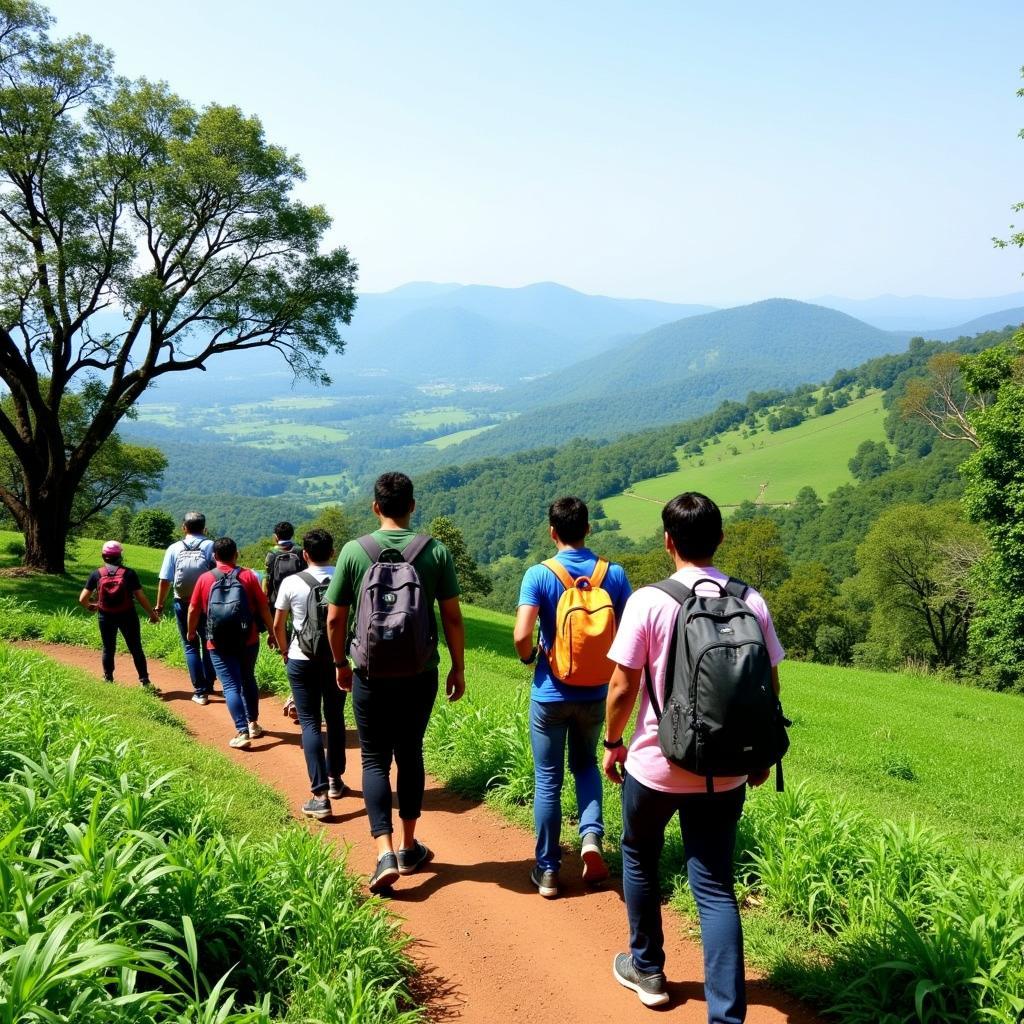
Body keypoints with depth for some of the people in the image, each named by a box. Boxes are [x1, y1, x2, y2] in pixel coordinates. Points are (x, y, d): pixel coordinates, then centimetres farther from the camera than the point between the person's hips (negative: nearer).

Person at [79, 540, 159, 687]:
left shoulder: (97, 574, -4)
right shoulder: (129, 573, -9)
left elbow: (82, 599, -3)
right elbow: (141, 597, -10)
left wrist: (89, 607, 19)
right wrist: (152, 614, 2)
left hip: (105, 617, 2)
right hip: (127, 615, -2)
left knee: (108, 649, 18)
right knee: (136, 649, 8)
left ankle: (108, 680, 24)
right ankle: (144, 681, 8)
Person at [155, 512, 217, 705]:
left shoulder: (174, 549, -2)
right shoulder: (210, 546, -5)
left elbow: (164, 580, -3)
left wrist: (159, 605, 7)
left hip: (183, 604, 0)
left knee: (191, 647, 9)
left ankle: (200, 691, 4)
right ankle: (208, 684, 25)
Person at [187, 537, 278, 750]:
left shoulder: (205, 579, -3)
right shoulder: (248, 576, -3)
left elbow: (193, 610, 3)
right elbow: (264, 608, -2)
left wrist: (191, 632, 21)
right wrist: (272, 633, 9)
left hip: (219, 644, -1)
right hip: (248, 641, 1)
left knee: (231, 686, 0)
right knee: (248, 680, 20)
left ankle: (242, 732, -8)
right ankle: (253, 724, 27)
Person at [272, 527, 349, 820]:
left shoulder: (291, 583, -6)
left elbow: (277, 625, 2)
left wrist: (285, 652, 18)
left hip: (302, 661, -2)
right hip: (336, 658, 2)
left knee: (310, 723, 1)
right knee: (335, 719, 19)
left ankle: (320, 795, -7)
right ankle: (335, 780, 31)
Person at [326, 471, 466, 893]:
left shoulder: (354, 552, -6)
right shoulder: (436, 552, -5)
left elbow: (335, 619, -2)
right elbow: (452, 617, -3)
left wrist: (340, 663, 14)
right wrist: (458, 668, 9)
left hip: (371, 673, -1)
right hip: (420, 673, 1)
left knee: (375, 759, 8)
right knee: (410, 754, 16)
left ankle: (385, 854, -4)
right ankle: (409, 849, 26)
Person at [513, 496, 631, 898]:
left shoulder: (539, 574, -14)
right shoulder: (614, 574, -5)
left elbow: (522, 636, -21)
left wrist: (529, 657, 1)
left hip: (550, 694, -2)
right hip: (595, 693, 3)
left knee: (548, 780, 10)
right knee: (586, 765, 24)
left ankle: (547, 870, 18)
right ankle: (591, 836, 3)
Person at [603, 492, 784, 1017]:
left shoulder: (648, 601, -14)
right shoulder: (751, 601, -3)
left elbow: (622, 686, -10)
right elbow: (770, 685, 3)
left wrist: (614, 743, 6)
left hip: (655, 766, -2)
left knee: (639, 859, 23)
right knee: (715, 887, 11)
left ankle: (646, 970, 37)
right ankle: (727, 1014, 7)